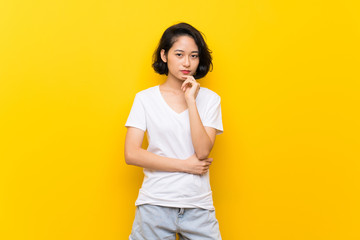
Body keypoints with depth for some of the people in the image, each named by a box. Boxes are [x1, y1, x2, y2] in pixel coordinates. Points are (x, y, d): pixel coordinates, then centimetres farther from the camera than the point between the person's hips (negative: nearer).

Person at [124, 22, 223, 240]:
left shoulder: (210, 99, 3)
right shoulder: (145, 98, 1)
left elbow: (203, 151, -9)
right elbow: (131, 154, -8)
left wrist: (191, 101, -13)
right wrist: (186, 165, -9)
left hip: (198, 206, 1)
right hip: (155, 204, -1)